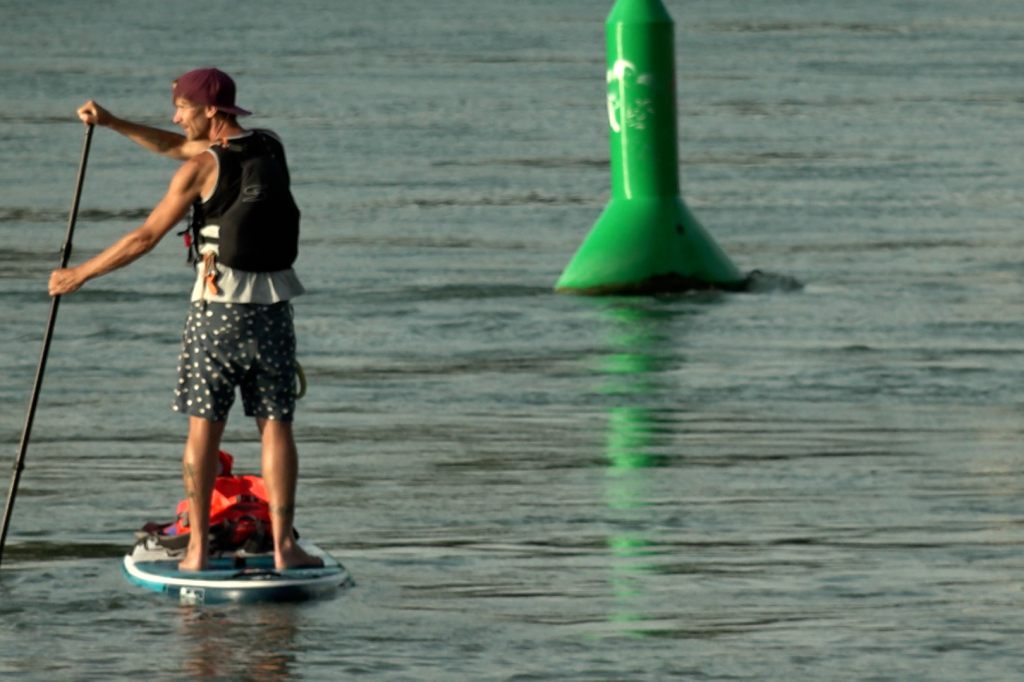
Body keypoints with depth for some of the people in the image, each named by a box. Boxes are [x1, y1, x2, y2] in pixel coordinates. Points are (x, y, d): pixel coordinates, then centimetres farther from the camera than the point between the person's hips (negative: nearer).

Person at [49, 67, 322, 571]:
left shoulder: (203, 168, -10)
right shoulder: (271, 150, 10)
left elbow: (145, 237, -6)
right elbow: (176, 147, 21)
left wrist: (80, 274, 4)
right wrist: (111, 123, 18)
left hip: (217, 307, -4)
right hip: (272, 307, 4)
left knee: (203, 429, 3)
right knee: (275, 426, 5)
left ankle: (197, 548, 1)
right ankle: (284, 544, -2)